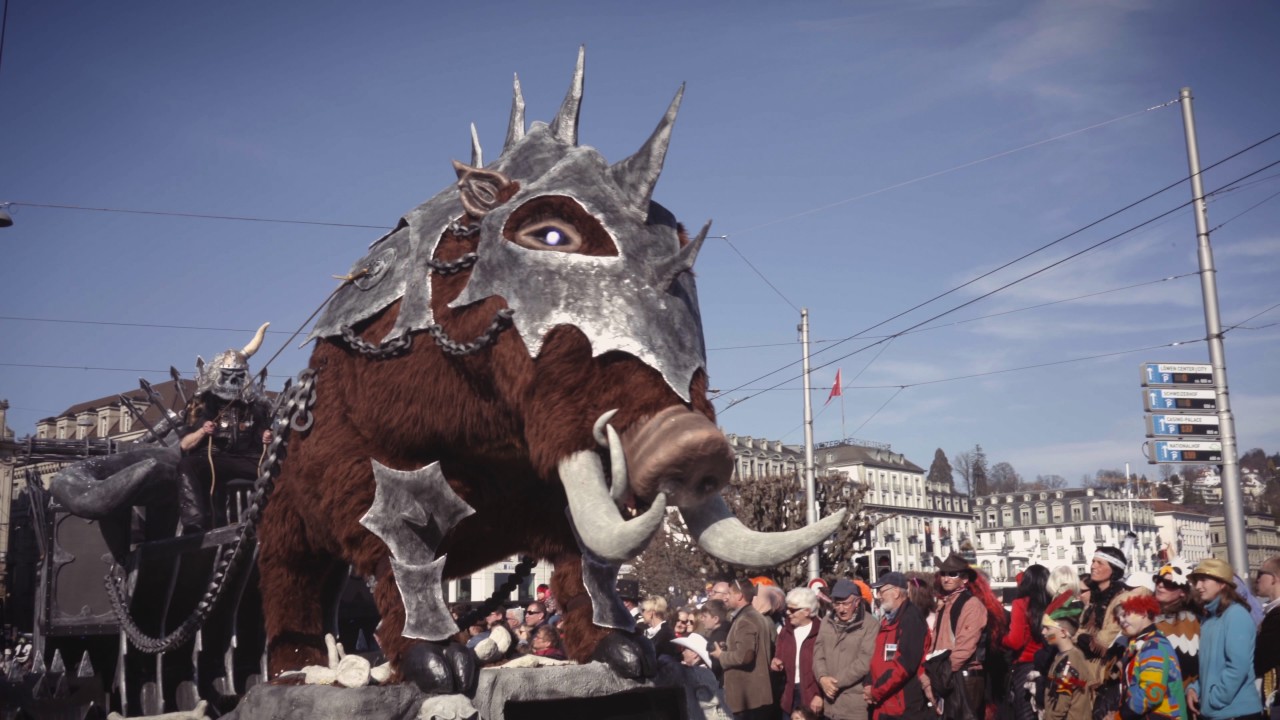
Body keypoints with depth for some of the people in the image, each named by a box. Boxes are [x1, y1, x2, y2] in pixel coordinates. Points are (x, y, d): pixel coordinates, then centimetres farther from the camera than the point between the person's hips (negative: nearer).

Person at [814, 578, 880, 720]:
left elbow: (865, 662, -15)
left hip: (857, 702, -5)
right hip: (831, 699, 6)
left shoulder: (870, 625, -9)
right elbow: (818, 655, 8)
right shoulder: (828, 623, 11)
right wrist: (822, 677, -11)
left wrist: (837, 681, -14)